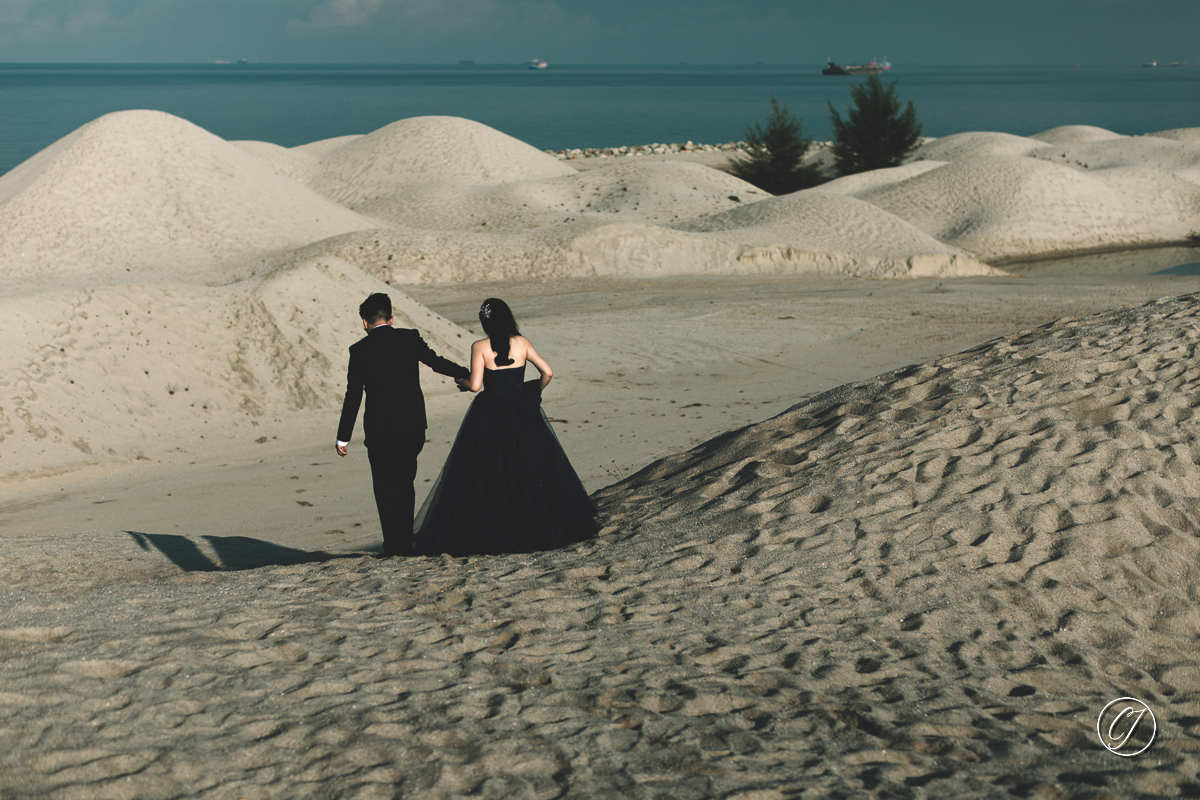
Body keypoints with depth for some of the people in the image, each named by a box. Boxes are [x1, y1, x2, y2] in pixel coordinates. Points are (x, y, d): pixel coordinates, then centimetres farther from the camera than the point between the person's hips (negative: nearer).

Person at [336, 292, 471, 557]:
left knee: (386, 488, 6)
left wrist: (343, 437, -1)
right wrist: (465, 374, 25)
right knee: (405, 484, 17)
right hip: (413, 426, 3)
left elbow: (353, 396, -6)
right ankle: (406, 543, 18)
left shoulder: (360, 349, -5)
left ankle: (393, 547, 5)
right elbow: (435, 362, 7)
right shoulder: (410, 338, -1)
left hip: (380, 430, -3)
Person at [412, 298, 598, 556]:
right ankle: (534, 521, 15)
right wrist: (535, 392, 16)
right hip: (523, 415, 3)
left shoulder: (480, 348, -9)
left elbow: (475, 385, -15)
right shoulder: (522, 343, 0)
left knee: (486, 473, 4)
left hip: (490, 417, -3)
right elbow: (547, 372, -2)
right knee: (530, 466, 12)